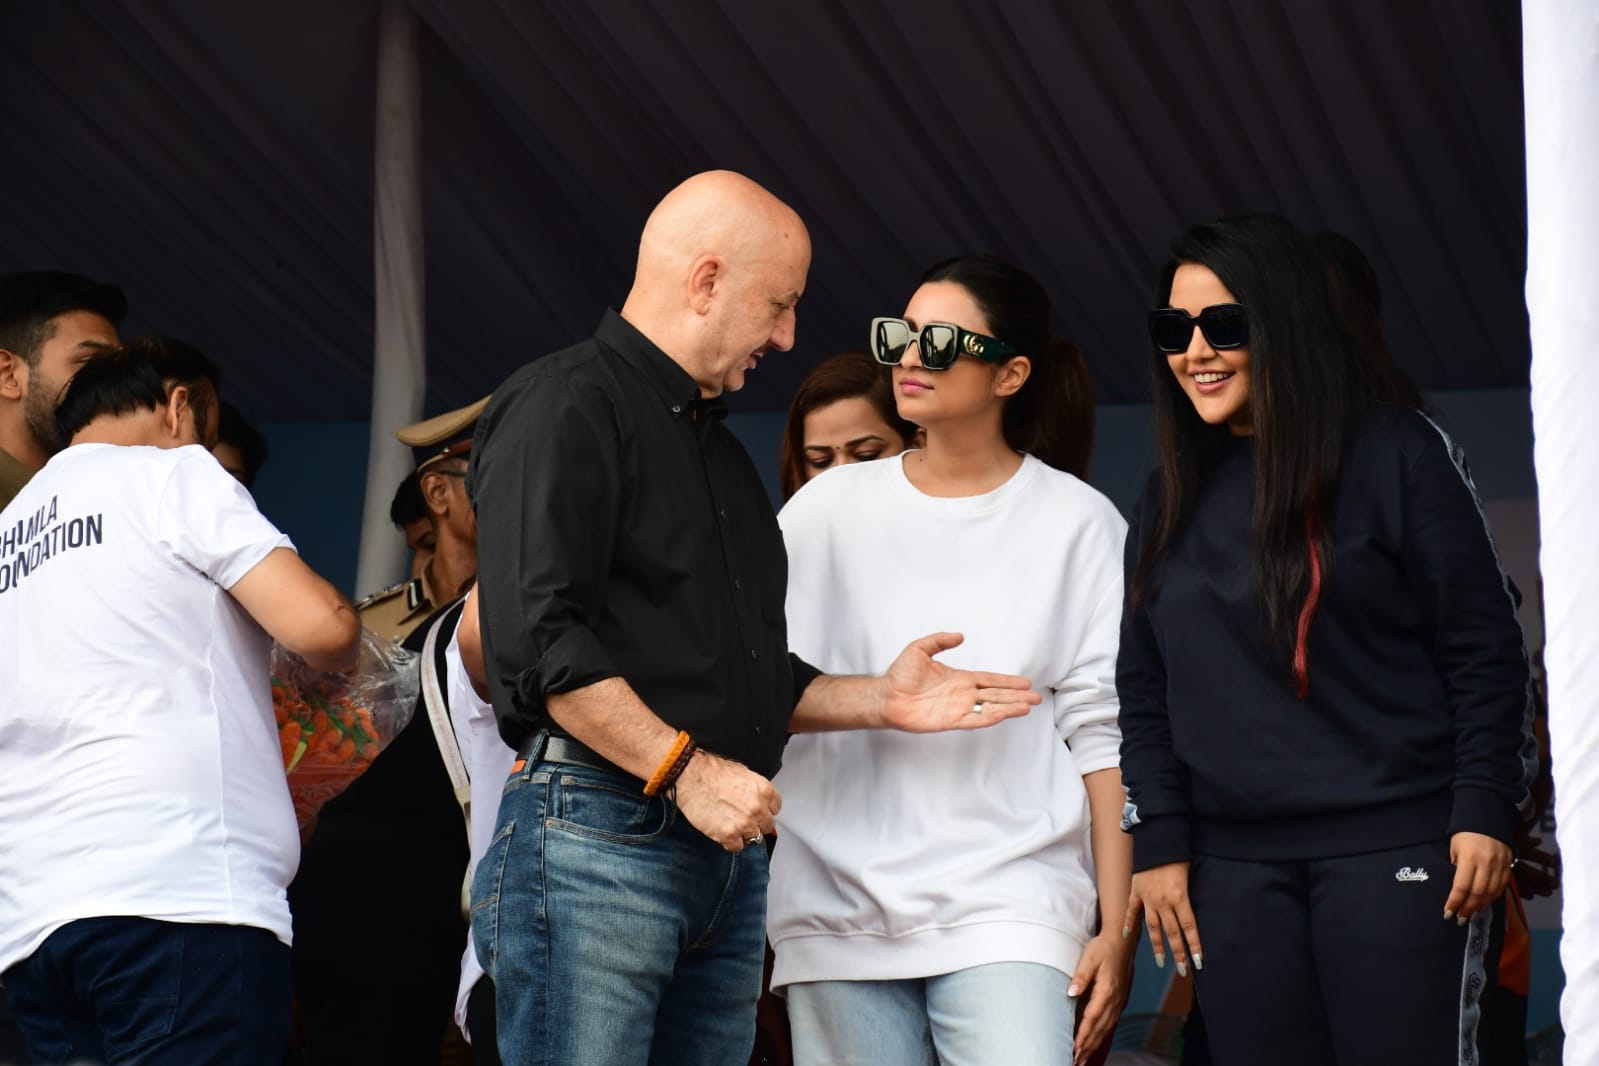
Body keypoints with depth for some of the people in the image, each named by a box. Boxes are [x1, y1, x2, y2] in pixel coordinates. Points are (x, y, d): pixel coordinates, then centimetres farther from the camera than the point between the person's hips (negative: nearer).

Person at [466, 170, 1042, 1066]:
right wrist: (682, 767, -19)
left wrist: (881, 700, 15)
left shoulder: (721, 450, 25)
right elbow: (539, 635, -17)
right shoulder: (565, 406, -5)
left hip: (727, 854, 9)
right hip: (594, 829, -9)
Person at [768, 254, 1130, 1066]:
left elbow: (1103, 732, 2)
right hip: (839, 901, 2)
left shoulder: (1078, 523, 4)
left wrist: (1115, 929, -2)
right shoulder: (831, 507, 11)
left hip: (1006, 908, -2)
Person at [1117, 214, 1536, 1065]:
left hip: (1396, 844, -4)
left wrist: (1485, 807, -10)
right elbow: (1143, 687, 13)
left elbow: (1483, 646, -3)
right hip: (1235, 862, 4)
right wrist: (1158, 840, 5)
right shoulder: (1174, 495, 13)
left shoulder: (1395, 454, -2)